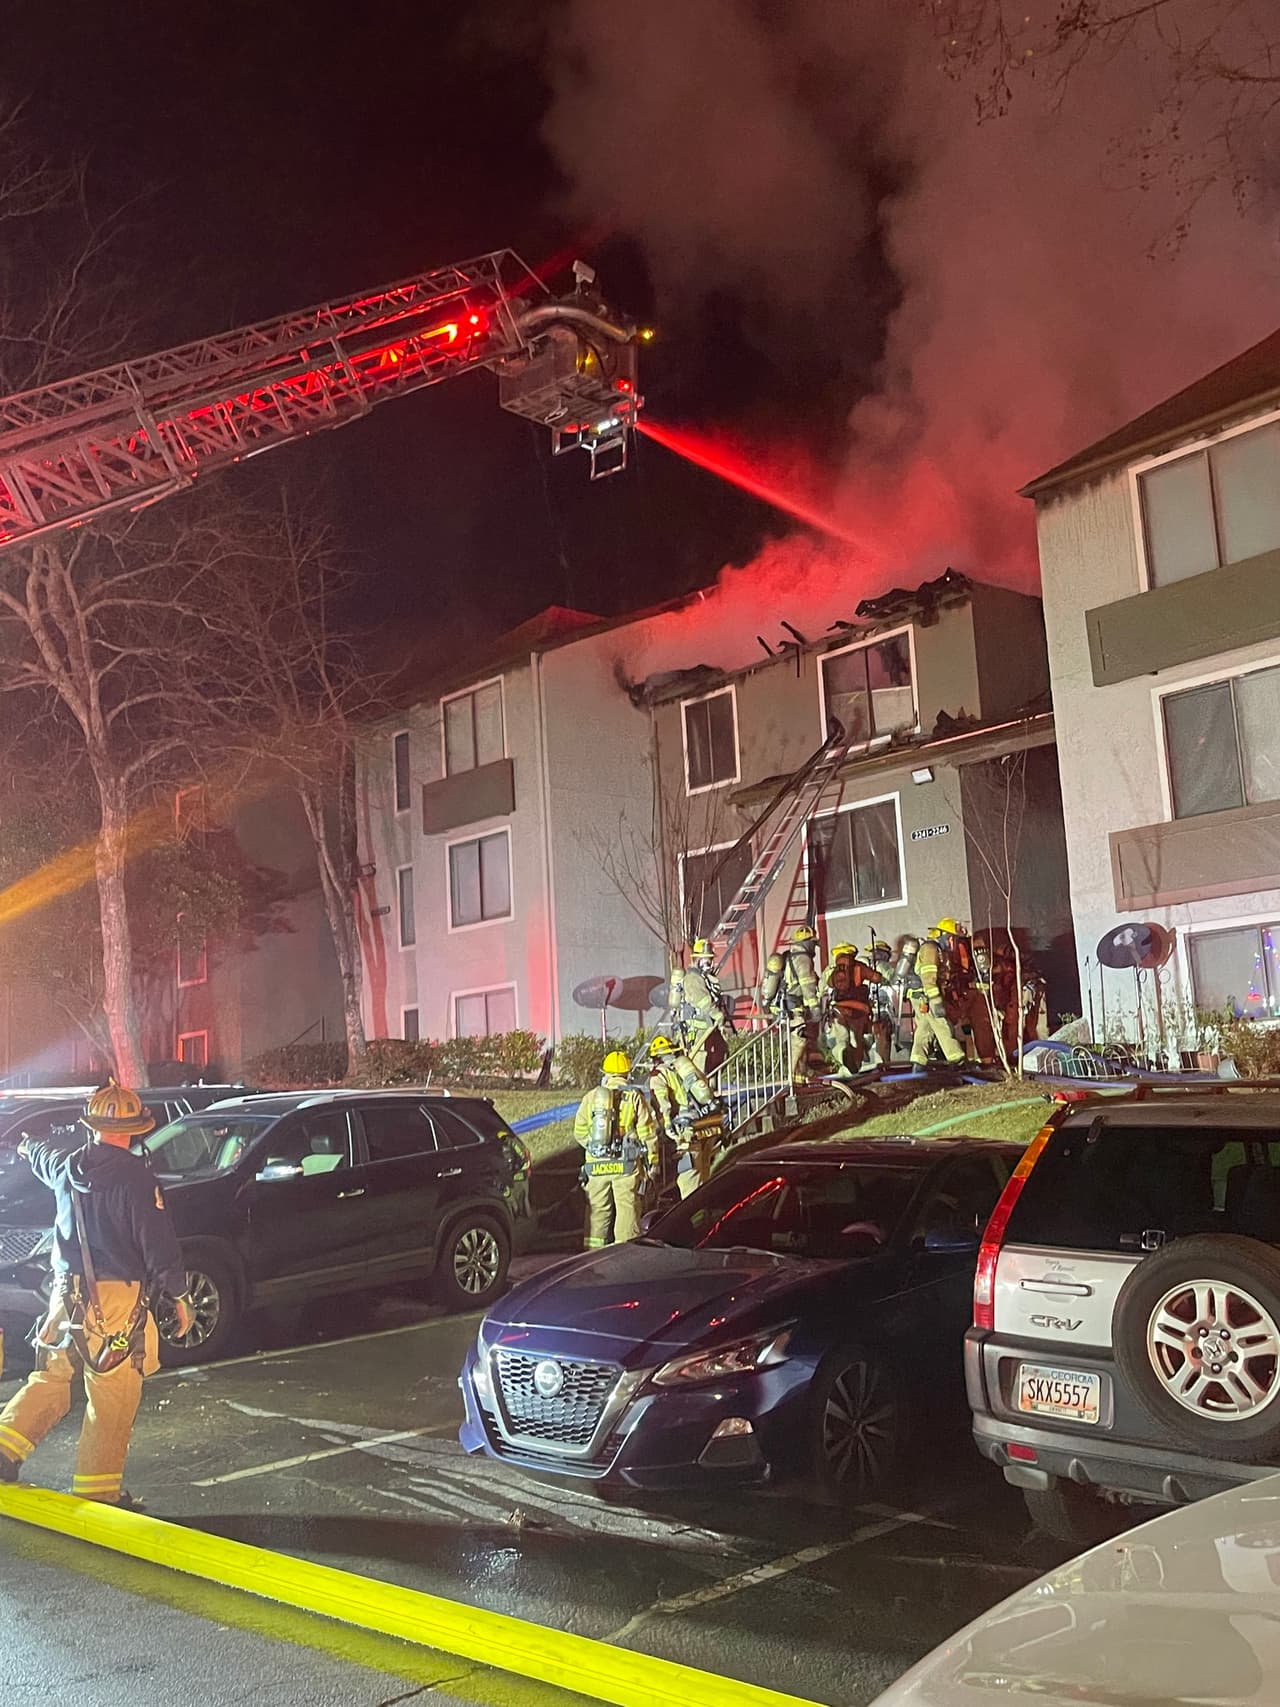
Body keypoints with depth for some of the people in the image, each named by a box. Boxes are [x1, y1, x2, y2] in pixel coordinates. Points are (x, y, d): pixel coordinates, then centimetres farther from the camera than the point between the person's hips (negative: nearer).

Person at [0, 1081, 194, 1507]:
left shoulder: (67, 1165, 5)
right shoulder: (134, 1175, -15)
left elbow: (44, 1160, 32)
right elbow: (159, 1243, -14)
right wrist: (179, 1295, -3)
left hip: (67, 1292, 6)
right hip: (117, 1298, -6)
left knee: (51, 1377, 22)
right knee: (112, 1400, 4)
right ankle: (97, 1489, 10)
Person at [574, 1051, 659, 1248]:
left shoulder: (590, 1097, 5)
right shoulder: (634, 1098, -3)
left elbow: (579, 1131, 7)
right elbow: (647, 1133, -4)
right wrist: (652, 1160, 4)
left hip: (596, 1164, 3)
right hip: (626, 1165, -3)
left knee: (598, 1210, 11)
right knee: (627, 1209, 2)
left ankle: (594, 1252, 15)